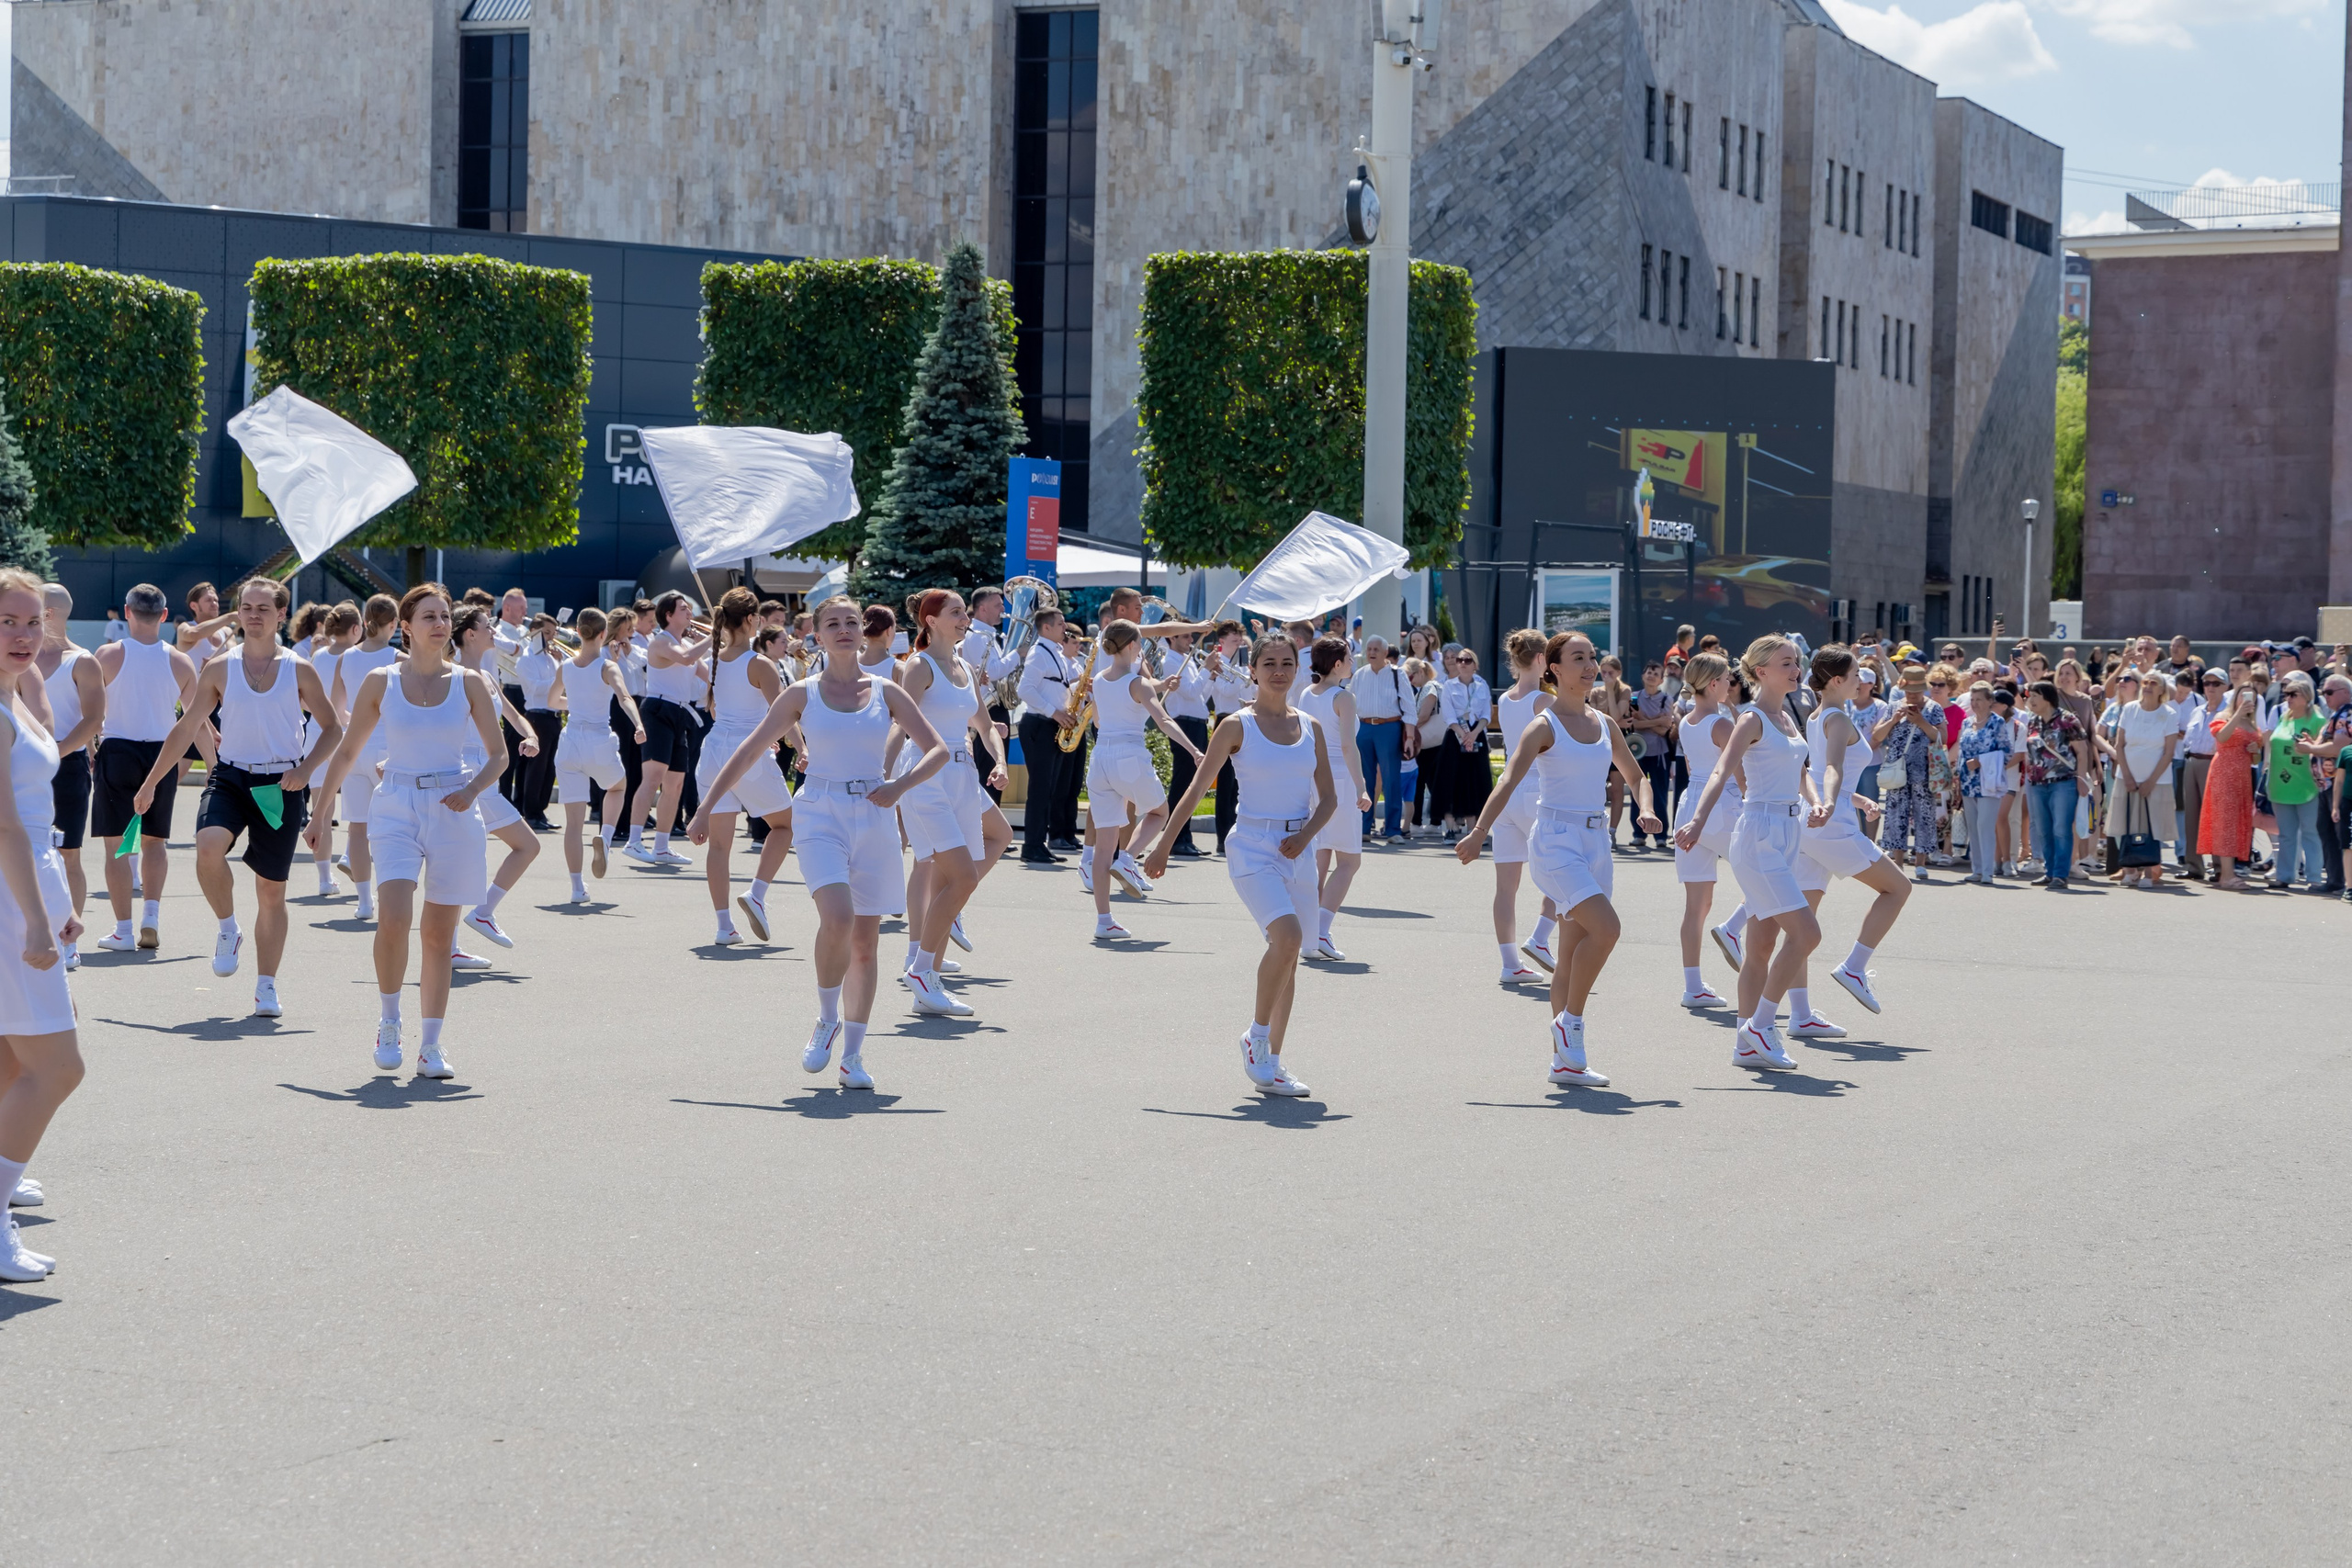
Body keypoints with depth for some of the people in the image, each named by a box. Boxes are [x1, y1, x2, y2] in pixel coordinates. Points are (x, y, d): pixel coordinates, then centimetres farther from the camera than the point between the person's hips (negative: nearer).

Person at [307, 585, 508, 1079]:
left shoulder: (469, 683, 4)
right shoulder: (380, 682, 3)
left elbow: (498, 754, 9)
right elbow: (348, 752, 11)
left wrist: (472, 789, -10)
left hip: (453, 812, 1)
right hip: (397, 807, -1)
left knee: (438, 932, 3)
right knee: (394, 917, -20)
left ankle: (431, 1047, 11)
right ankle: (388, 1021, 2)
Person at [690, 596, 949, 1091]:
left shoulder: (886, 693, 8)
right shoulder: (801, 695, 5)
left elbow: (937, 749, 7)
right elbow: (749, 752, 7)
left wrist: (901, 785, -11)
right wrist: (705, 808, 2)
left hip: (874, 820, 2)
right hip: (820, 814, -2)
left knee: (865, 941, 2)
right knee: (837, 917, -25)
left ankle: (853, 1054, 13)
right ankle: (827, 1021, -4)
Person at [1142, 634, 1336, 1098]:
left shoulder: (1309, 728, 10)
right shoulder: (1237, 726, -3)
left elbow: (1329, 796, 13)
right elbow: (1197, 787, -1)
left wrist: (1306, 834, -7)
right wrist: (1163, 846, -3)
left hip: (1296, 851, 5)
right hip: (1252, 847, -5)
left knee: (1288, 954, 5)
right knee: (1287, 937, -24)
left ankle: (1271, 1063, 14)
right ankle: (1256, 1037, -6)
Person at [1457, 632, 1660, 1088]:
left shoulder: (1605, 724, 11)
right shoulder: (1544, 727, -8)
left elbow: (1636, 776, 23)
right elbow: (1509, 782, -19)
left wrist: (1646, 809, 1)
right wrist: (1479, 832, -32)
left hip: (1596, 842, 6)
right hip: (1556, 840, -6)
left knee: (1574, 953, 7)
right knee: (1606, 927, -24)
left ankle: (1565, 1060, 11)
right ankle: (1570, 1020, -7)